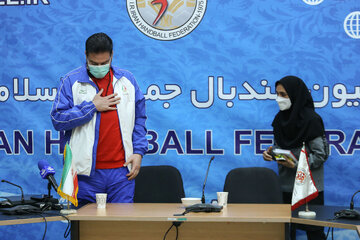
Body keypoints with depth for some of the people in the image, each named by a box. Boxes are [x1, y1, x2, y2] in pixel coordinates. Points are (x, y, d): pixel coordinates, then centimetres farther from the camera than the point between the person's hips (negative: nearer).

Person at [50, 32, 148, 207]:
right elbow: (58, 119, -5)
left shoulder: (127, 80, 12)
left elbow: (139, 119, 16)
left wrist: (139, 151, 5)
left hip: (122, 169, 2)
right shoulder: (71, 81, 2)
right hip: (86, 172, -2)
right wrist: (92, 106, -9)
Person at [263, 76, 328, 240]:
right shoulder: (280, 118, 9)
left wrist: (297, 165, -22)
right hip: (286, 185, 6)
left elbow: (321, 154, -12)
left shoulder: (311, 120, -12)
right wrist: (270, 153, -3)